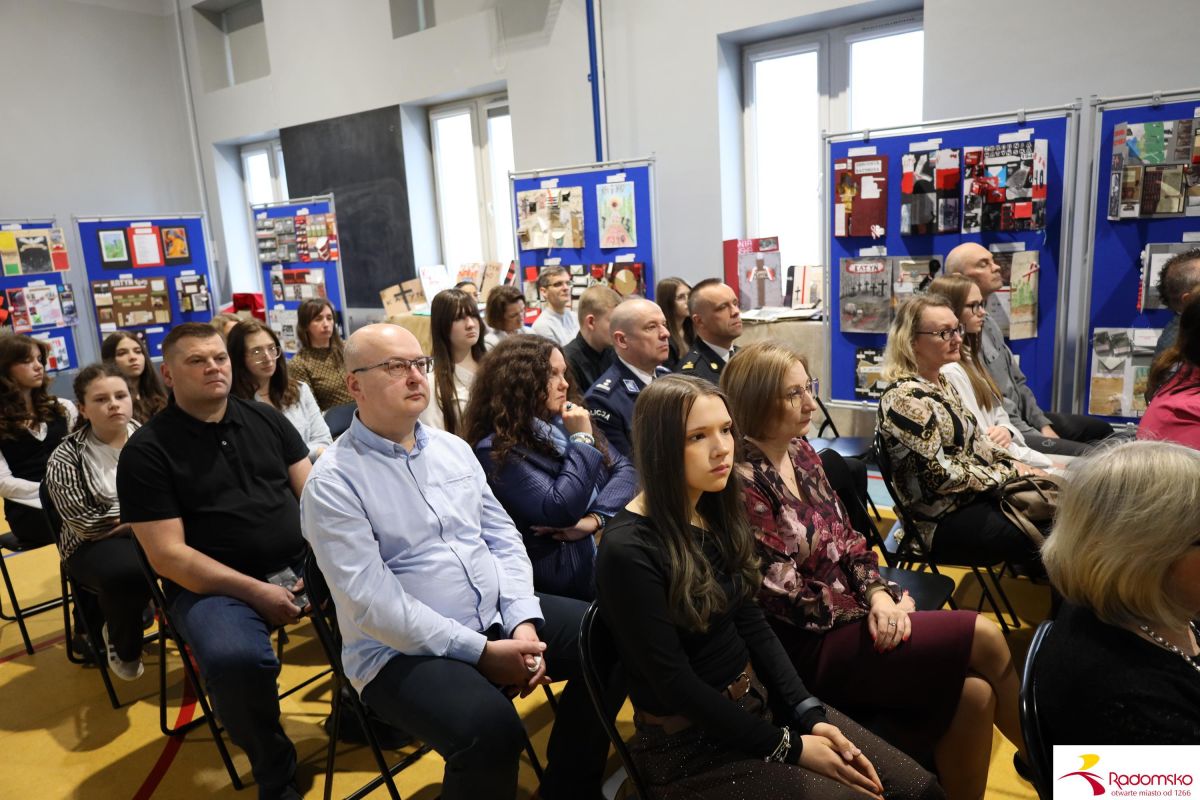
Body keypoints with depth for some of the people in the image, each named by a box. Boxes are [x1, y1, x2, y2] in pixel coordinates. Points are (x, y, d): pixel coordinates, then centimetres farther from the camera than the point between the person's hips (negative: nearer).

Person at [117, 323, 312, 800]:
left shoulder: (267, 419, 9)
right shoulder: (146, 451, -4)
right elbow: (167, 554, -10)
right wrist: (255, 591, -18)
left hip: (301, 565, 5)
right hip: (213, 585, -4)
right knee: (235, 660, -35)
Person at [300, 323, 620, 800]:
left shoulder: (454, 448, 9)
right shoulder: (333, 483, -12)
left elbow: (502, 537, 7)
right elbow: (373, 601, -18)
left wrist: (523, 621, -10)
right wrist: (481, 651, -20)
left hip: (498, 616, 7)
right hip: (403, 649, -6)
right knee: (491, 729, -32)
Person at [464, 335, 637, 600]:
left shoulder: (566, 419, 9)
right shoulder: (495, 451, -12)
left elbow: (624, 468, 4)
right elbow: (561, 512, -20)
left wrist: (596, 519, -12)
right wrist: (582, 439, -13)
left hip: (611, 541, 7)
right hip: (567, 567, -6)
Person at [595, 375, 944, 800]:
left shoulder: (716, 512, 1)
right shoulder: (628, 551, -23)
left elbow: (752, 625, 5)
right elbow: (675, 685, -20)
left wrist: (810, 712, -5)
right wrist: (788, 747, -14)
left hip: (758, 700, 7)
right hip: (689, 743, -7)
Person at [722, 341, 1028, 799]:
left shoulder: (799, 451, 6)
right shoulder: (743, 482, -20)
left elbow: (847, 539, 9)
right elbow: (782, 598, -18)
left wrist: (878, 595, -9)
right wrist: (870, 611, -8)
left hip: (848, 615, 7)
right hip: (810, 646, -7)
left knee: (975, 694, -12)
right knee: (985, 637, -10)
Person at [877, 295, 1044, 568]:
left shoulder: (941, 383, 9)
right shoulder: (905, 398, -20)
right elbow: (940, 474, -21)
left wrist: (1014, 464, 1)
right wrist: (1007, 474, -11)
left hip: (977, 497, 9)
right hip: (943, 524, -9)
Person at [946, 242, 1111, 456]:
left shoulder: (987, 322, 13)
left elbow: (1017, 382, 17)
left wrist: (1043, 424, 6)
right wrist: (1039, 439, -18)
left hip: (1022, 415, 11)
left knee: (1102, 430, 20)